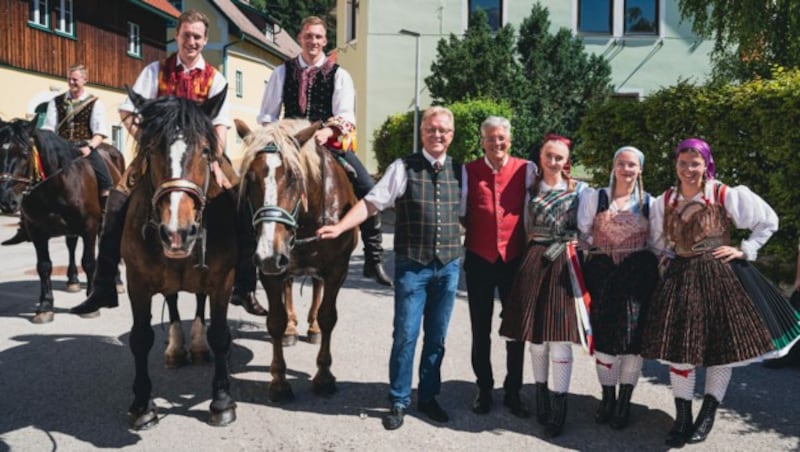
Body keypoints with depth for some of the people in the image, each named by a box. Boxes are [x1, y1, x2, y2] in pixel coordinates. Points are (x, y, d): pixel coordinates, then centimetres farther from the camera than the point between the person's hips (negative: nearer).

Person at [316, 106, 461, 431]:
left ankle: (428, 397, 28)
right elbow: (372, 202, -10)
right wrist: (339, 227, -20)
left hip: (449, 266, 3)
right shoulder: (404, 168, -4)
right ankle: (399, 402, 17)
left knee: (436, 337, 12)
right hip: (412, 265, -3)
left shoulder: (459, 171, 6)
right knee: (405, 335, 1)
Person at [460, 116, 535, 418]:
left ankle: (513, 391, 24)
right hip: (479, 260, 1)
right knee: (480, 329, 10)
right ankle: (483, 390, 25)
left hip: (515, 259, 0)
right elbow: (459, 214, 5)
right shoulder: (468, 171, 1)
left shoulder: (526, 170, -1)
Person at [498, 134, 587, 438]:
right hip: (535, 263, 2)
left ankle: (559, 406, 6)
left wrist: (567, 247, -3)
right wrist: (536, 252, 4)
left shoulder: (579, 189, 5)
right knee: (536, 334, 8)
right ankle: (541, 395, 26)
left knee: (559, 334, -4)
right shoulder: (531, 188, 11)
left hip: (565, 265, -2)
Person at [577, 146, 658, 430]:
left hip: (638, 274, 0)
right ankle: (607, 397, 18)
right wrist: (602, 246, -5)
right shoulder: (595, 197, 7)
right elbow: (583, 232, 4)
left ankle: (624, 401, 13)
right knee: (604, 333, 2)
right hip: (603, 272, 0)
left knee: (633, 332, -1)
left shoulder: (649, 202, 8)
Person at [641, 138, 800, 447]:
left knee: (723, 346, 5)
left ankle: (707, 416, 22)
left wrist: (744, 251, -4)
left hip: (722, 277, -2)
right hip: (680, 278, 3)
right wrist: (671, 256, 3)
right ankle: (682, 418, 15)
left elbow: (768, 221, 2)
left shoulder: (727, 196, -8)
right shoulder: (664, 202, 4)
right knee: (678, 348, 2)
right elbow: (657, 241, 19)